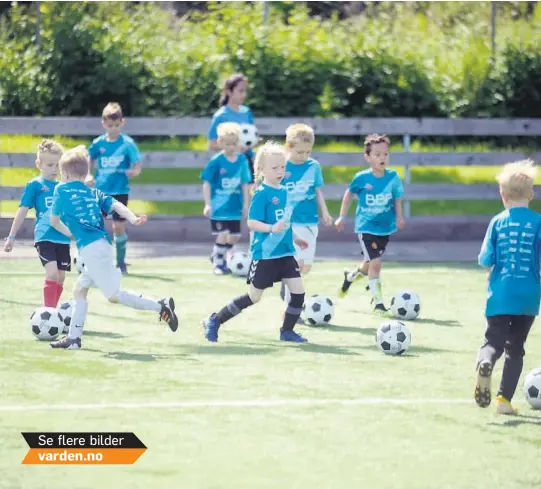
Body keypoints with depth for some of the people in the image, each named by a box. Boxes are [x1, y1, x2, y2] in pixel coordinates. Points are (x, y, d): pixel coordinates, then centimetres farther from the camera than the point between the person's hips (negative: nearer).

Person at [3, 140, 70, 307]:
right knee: (52, 273, -20)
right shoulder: (34, 185, -2)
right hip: (44, 237, -5)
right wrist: (11, 237, 0)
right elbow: (22, 211, 0)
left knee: (60, 278, 9)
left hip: (62, 239, 5)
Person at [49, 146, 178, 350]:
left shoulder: (62, 190, 6)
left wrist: (69, 233, 30)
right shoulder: (94, 193, 20)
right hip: (104, 244, 8)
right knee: (80, 288, 18)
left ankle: (160, 306, -18)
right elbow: (116, 205, 4)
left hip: (90, 248, -8)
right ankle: (73, 337, 16)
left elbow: (54, 221, 12)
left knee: (114, 295, -8)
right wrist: (133, 219, -10)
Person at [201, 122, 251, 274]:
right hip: (219, 206, -5)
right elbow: (207, 183, -7)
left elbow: (245, 184, 7)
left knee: (235, 236, 10)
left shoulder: (242, 160, 0)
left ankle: (217, 255, 34)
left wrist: (246, 204, 6)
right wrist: (208, 204, -11)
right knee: (223, 234, -11)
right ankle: (218, 263, 8)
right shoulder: (216, 161, -11)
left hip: (235, 206, 5)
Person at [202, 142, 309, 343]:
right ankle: (214, 321, 17)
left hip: (285, 253, 7)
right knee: (253, 297, 2)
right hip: (265, 253, -7)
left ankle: (287, 331, 14)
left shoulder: (284, 192, 8)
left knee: (298, 291, -2)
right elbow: (252, 222, -20)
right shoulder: (262, 194, -15)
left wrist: (294, 238, 26)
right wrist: (272, 228, -33)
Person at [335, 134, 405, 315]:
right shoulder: (362, 178, -13)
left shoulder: (393, 177, -8)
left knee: (371, 263, 19)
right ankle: (378, 303, -4)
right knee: (375, 263, -13)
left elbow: (397, 198, 4)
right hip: (366, 227, -4)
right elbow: (349, 194, 4)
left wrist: (399, 217, -11)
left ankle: (350, 276, 51)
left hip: (385, 227, 4)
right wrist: (342, 217, 8)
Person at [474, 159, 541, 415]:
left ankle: (485, 363, -30)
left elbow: (486, 260, 1)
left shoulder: (497, 222, -1)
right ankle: (504, 399, 10)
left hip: (500, 295, 0)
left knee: (494, 342, 5)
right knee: (515, 348, 14)